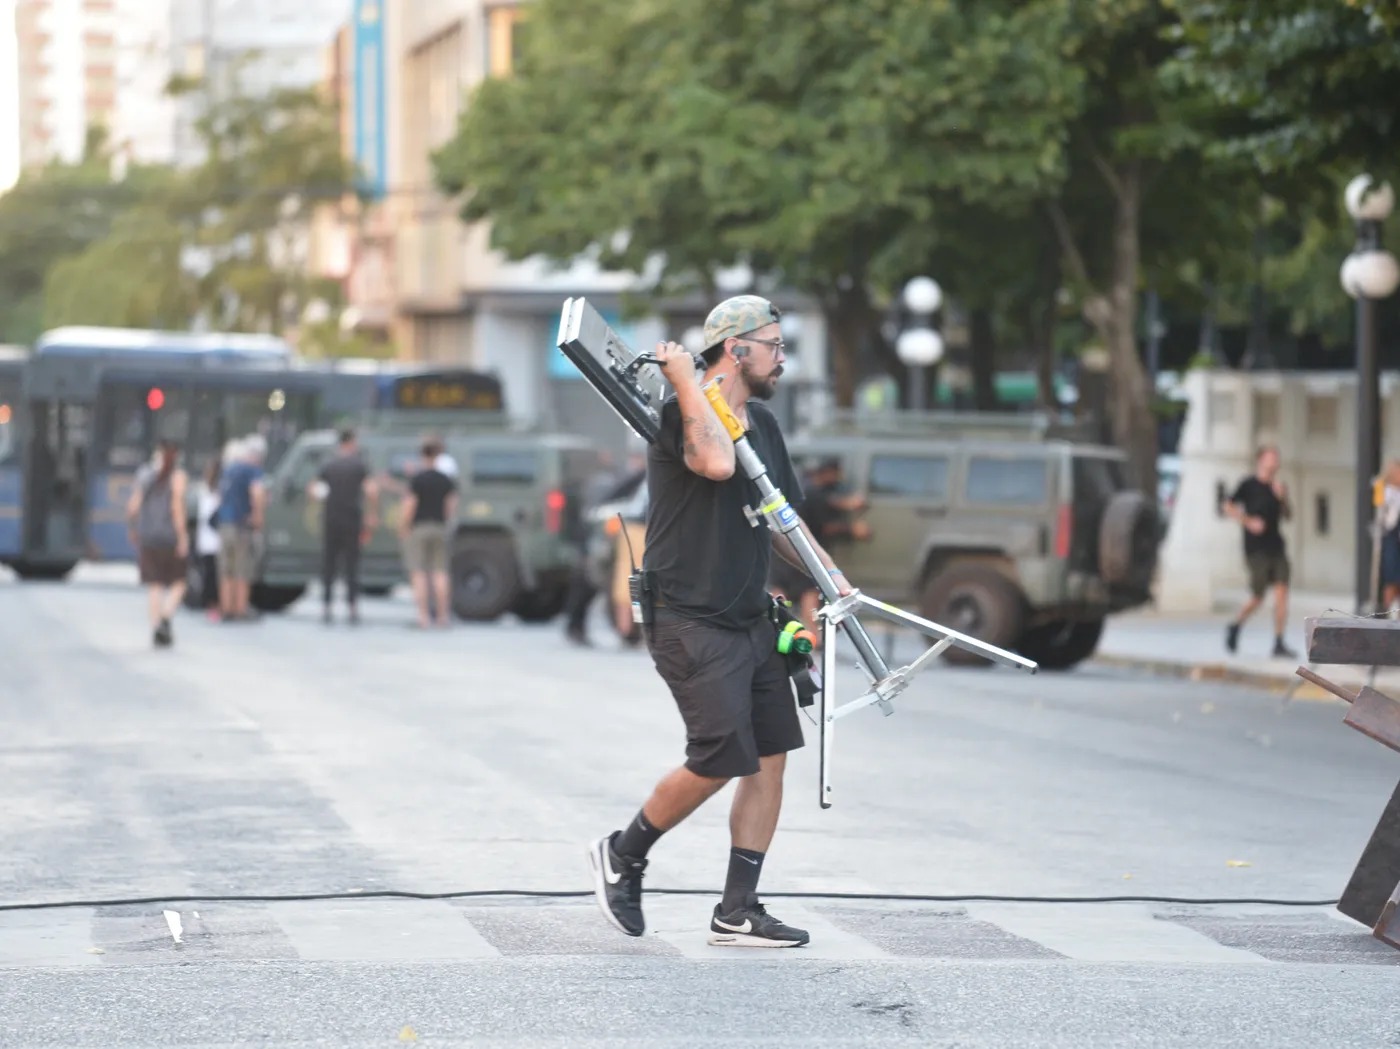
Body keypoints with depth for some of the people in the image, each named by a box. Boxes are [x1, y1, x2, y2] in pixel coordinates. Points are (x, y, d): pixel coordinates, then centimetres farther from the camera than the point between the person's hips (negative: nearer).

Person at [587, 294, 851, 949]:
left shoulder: (762, 423, 15)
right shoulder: (679, 413, -12)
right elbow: (717, 463, -33)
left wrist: (827, 573, 11)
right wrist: (686, 382, -23)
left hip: (751, 620, 8)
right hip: (691, 621, -8)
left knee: (769, 758, 1)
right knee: (719, 760, -12)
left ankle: (737, 913, 6)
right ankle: (623, 855, 11)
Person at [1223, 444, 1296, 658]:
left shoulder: (1278, 487, 13)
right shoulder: (1249, 485, -2)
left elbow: (1287, 516, 15)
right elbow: (1230, 507, -1)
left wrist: (1283, 498, -2)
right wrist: (1248, 522, -13)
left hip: (1276, 547, 5)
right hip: (1256, 549, -5)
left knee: (1282, 591, -6)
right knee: (1258, 596, -5)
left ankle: (1279, 643, -3)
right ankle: (1235, 626, 23)